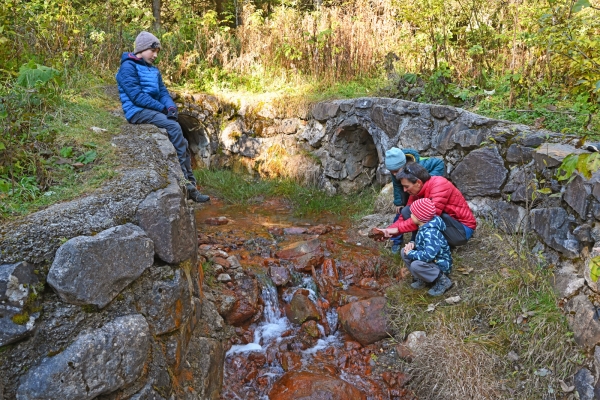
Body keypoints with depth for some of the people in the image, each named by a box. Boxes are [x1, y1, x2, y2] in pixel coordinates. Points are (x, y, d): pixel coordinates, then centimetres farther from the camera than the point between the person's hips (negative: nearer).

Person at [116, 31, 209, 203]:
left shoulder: (153, 70, 19)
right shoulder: (128, 67, -6)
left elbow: (163, 92, 13)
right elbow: (137, 96, -15)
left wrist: (171, 107, -10)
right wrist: (163, 108, -16)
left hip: (154, 111, 8)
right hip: (138, 112, -8)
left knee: (182, 141, -9)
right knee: (174, 127, -28)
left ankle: (189, 184, -8)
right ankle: (185, 179, -24)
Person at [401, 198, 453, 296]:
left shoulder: (431, 232, -30)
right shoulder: (424, 227, 1)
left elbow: (428, 255, -38)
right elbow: (421, 243, 19)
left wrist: (411, 253, -24)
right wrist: (412, 244, -4)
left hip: (440, 265, -10)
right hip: (433, 260, 10)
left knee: (415, 265, -34)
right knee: (404, 252, 1)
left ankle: (442, 280, -12)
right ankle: (420, 279, 6)